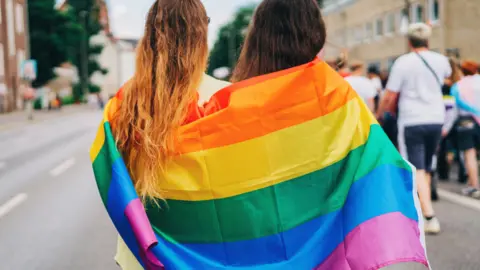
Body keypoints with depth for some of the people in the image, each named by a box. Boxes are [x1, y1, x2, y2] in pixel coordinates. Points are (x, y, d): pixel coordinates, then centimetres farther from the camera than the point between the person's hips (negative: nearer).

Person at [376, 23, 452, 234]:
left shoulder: (403, 62, -9)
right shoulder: (441, 60, 4)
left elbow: (389, 97, -9)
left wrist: (378, 114, 8)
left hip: (411, 122, -5)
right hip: (436, 120, 5)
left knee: (417, 171, -4)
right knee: (426, 168, 18)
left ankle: (430, 217, -13)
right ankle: (421, 208, 27)